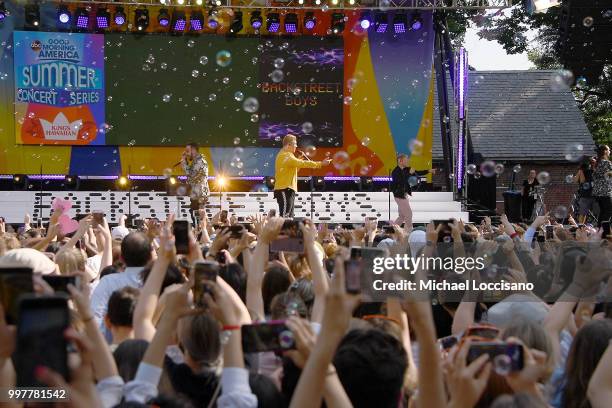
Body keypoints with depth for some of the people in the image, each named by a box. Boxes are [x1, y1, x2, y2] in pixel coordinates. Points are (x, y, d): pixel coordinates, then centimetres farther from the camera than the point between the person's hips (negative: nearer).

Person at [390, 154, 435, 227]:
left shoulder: (406, 169, 6)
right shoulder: (395, 172, -18)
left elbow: (418, 173, 12)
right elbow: (402, 182, -30)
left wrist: (428, 171, 4)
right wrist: (409, 173, -29)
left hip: (404, 195, 9)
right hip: (400, 195, -9)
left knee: (402, 216, 13)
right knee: (408, 214, -5)